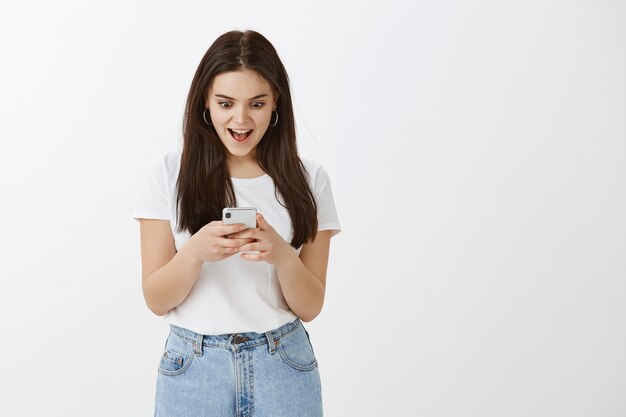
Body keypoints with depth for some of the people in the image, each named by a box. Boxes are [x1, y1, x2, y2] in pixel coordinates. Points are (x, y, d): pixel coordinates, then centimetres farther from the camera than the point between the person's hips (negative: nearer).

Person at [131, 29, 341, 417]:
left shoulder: (308, 178, -3)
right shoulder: (168, 173, -5)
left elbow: (310, 307, -2)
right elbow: (157, 300, -4)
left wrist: (283, 255, -20)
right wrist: (195, 252, -22)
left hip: (283, 367, 1)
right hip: (193, 368, 0)